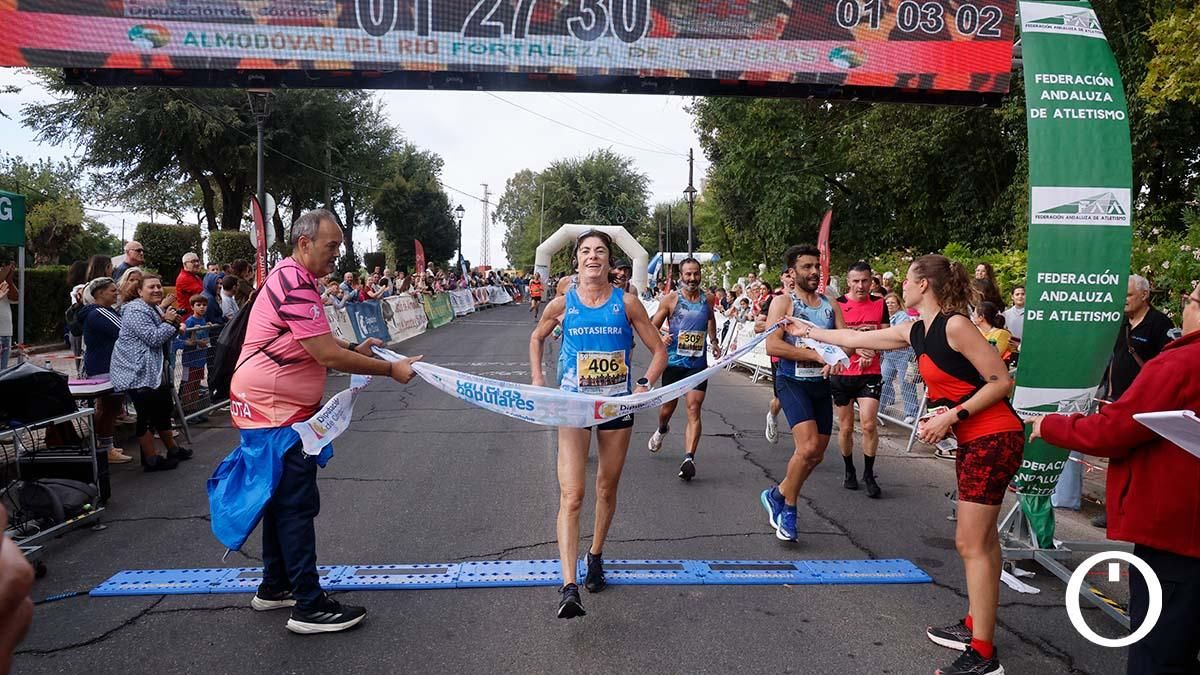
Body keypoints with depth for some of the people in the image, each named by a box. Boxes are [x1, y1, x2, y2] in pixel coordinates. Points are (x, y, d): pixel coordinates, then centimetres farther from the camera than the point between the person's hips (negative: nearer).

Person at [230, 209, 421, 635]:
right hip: (274, 412, -11)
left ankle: (274, 587, 30)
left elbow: (318, 344, 24)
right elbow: (328, 356, -25)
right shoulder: (295, 285, -21)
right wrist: (391, 370, -19)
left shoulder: (293, 278, 13)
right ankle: (309, 606, 0)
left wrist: (354, 349, 10)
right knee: (298, 504, -7)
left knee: (282, 499, 18)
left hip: (277, 409, 11)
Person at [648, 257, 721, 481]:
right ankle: (662, 430, 50)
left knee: (694, 410, -11)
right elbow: (653, 327, 0)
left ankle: (689, 458, -16)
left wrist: (714, 341, 16)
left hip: (698, 363, 1)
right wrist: (660, 338, -21)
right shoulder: (671, 300, -4)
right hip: (673, 362, -1)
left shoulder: (708, 299, 5)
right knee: (669, 404, 15)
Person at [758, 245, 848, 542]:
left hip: (822, 384, 6)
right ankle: (788, 509, 1)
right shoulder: (783, 302, -5)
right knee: (808, 446, -21)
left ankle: (777, 495, 32)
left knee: (816, 454, 11)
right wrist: (817, 354, -21)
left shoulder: (830, 305, 11)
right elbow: (772, 346, -18)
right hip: (793, 381, -6)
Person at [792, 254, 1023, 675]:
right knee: (982, 540, 18)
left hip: (994, 438, -9)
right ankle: (975, 626, 30)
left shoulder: (956, 325, -18)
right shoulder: (915, 331, 9)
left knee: (971, 543, -6)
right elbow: (857, 339, 20)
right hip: (973, 440, 9)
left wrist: (952, 416, -21)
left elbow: (1001, 380, -18)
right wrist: (807, 331, 27)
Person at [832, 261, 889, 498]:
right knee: (845, 428, 8)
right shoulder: (837, 304, -3)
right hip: (842, 374, 0)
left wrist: (870, 353, -12)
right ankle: (849, 470, 28)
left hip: (870, 374, 1)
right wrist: (856, 348, -21)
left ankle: (868, 474, 6)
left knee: (869, 424, -11)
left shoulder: (879, 304, 5)